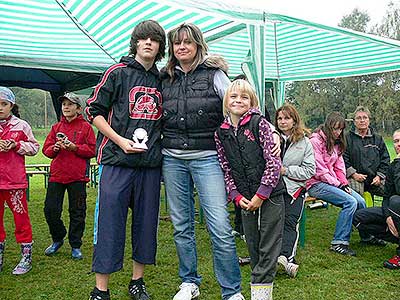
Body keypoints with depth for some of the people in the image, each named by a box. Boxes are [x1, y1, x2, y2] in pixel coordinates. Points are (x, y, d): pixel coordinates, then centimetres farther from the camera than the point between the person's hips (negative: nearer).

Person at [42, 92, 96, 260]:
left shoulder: (85, 127, 3)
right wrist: (54, 148, -10)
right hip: (57, 175, 4)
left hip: (78, 176, -3)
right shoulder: (56, 127, 14)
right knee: (50, 210, 3)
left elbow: (92, 150, -3)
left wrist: (75, 147, -15)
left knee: (77, 213, 3)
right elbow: (46, 150, 11)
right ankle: (58, 239, 28)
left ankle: (75, 246, 18)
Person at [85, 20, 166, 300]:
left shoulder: (161, 81, 14)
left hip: (150, 163, 4)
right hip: (117, 160, -4)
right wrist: (120, 140, -10)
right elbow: (94, 110, 0)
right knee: (110, 222, -3)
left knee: (146, 222, 9)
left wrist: (155, 142, 8)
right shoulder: (118, 73, 2)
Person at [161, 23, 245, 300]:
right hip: (173, 159, 4)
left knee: (220, 227, -9)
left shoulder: (214, 73, 3)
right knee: (181, 225, 11)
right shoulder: (166, 79, 14)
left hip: (207, 157, -4)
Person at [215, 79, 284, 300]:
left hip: (270, 194, -4)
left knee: (269, 246, 0)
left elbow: (274, 162, -11)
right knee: (252, 245, 12)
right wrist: (237, 197, -5)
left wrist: (261, 194, -14)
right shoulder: (221, 133, 4)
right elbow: (226, 170, 6)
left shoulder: (259, 123, -7)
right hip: (245, 199, 4)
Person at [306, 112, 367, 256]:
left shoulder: (336, 143, 19)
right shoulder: (315, 141, -9)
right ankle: (339, 243, -17)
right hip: (316, 184, -8)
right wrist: (338, 185, -14)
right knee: (350, 202, -23)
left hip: (333, 182, 8)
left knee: (360, 201, -9)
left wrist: (344, 183, 1)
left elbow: (339, 167, 18)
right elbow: (319, 170, -14)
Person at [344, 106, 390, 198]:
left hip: (375, 179, 4)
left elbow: (385, 159, 17)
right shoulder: (347, 138, 7)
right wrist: (353, 174, -12)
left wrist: (379, 176, 3)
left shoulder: (377, 138, 18)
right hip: (355, 178, -3)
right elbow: (343, 159, 0)